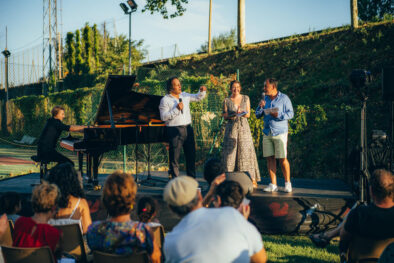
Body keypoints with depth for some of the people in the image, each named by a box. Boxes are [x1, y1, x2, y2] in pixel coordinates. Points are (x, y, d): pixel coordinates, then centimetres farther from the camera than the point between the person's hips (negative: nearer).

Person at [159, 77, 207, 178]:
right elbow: (163, 117, -13)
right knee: (174, 157, -2)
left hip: (188, 128, 6)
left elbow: (198, 98, 24)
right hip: (174, 130, -6)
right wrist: (176, 109, -18)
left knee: (191, 155, 11)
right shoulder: (165, 100, -5)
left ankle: (192, 178, 22)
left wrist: (202, 91, 3)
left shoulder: (185, 96, 12)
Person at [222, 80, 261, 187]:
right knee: (230, 152, -5)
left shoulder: (245, 98, 9)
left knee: (246, 152, -5)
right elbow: (225, 116, 2)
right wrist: (233, 115, -17)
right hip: (231, 128, 0)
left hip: (244, 127, 0)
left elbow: (248, 114, 6)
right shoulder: (226, 101, 7)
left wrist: (241, 113, -15)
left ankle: (252, 179, -4)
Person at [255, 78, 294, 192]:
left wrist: (279, 115, -18)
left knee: (282, 158, -7)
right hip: (267, 133, 5)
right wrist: (260, 107, -5)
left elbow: (290, 113, -3)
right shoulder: (265, 99, 14)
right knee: (270, 158, 1)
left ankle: (287, 183, 6)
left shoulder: (284, 98, 1)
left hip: (280, 132, -5)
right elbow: (257, 115, 14)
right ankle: (273, 184, 7)